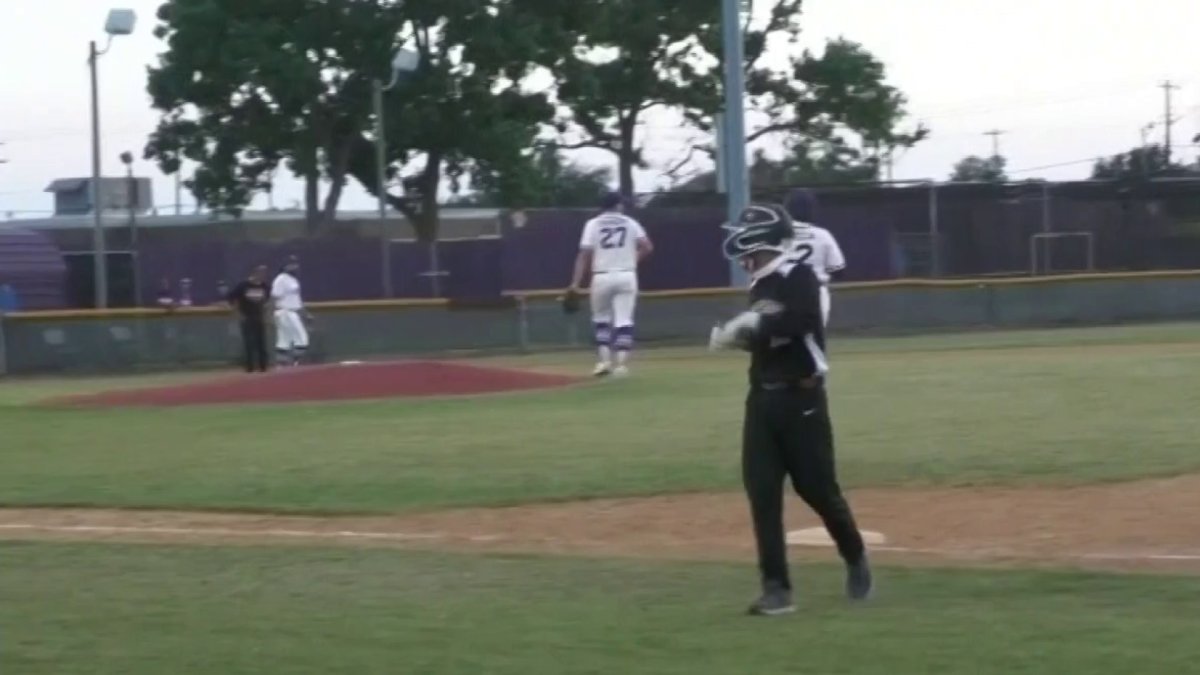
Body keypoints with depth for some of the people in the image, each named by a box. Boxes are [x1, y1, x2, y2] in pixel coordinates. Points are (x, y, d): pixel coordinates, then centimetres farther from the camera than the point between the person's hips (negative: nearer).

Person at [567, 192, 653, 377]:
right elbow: (647, 247, -4)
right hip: (627, 276, 0)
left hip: (602, 277, 0)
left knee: (601, 318, 15)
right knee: (624, 320, 2)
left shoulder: (593, 224, 4)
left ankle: (604, 360, 3)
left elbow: (585, 254, -4)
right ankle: (622, 363, -7)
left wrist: (576, 283, -6)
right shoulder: (630, 223, 7)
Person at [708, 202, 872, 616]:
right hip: (763, 397, 7)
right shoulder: (761, 286, 12)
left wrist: (750, 323, -26)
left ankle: (855, 560, 25)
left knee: (817, 488, -1)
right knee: (762, 492, -1)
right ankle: (776, 588, 0)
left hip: (800, 398, -7)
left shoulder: (799, 278, -12)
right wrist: (735, 335, 2)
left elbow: (797, 322, -29)